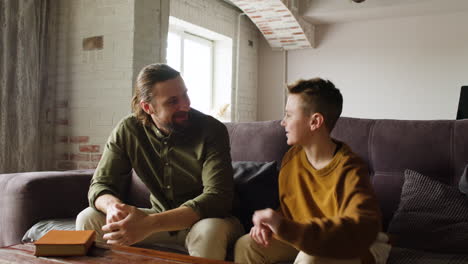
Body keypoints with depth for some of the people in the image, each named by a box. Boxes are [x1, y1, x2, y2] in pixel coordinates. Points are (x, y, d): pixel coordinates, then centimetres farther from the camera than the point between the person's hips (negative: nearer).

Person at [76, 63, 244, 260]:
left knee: (209, 231, -38)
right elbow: (100, 185, -7)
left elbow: (218, 197, -30)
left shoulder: (211, 130, -21)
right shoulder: (128, 131, -9)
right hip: (160, 219, 3)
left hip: (203, 220, -3)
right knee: (88, 219, -13)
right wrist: (113, 206, -34)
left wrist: (150, 223, -43)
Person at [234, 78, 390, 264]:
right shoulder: (292, 157, -3)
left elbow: (363, 229, -40)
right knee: (246, 245, -8)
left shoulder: (349, 170, -24)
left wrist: (287, 229, -49)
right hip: (304, 240, 6)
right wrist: (270, 226, -14)